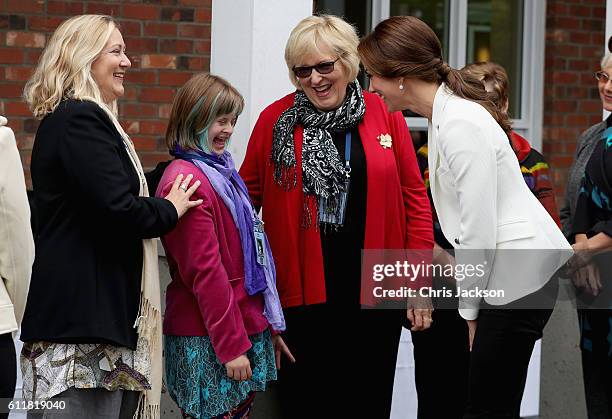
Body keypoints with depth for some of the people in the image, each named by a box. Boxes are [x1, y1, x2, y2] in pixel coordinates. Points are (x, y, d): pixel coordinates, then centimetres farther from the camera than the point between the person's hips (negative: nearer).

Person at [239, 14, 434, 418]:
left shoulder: (384, 114, 2)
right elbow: (246, 196, 8)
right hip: (303, 291, -1)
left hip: (373, 291, 1)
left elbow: (415, 198, 4)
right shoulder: (276, 119, 0)